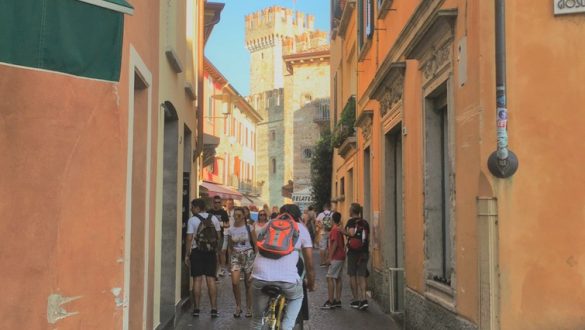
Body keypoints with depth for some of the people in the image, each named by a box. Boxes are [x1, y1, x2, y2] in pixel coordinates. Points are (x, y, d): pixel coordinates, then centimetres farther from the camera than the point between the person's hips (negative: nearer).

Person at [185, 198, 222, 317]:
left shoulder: (192, 220, -7)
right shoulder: (214, 218, 5)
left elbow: (189, 239, -10)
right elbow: (218, 236, 7)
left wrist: (187, 255, -5)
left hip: (197, 251, -3)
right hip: (211, 251, 3)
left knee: (197, 280, 1)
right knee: (211, 280, 4)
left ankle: (196, 308, 3)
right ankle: (214, 309, 2)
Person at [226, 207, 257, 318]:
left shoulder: (249, 228, -3)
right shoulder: (230, 230, 4)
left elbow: (255, 244, 0)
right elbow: (230, 247, 13)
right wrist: (230, 259, 9)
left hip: (248, 256, -2)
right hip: (236, 256, 2)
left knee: (248, 284, 3)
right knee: (235, 283, -14)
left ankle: (248, 309, 16)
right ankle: (238, 306, 4)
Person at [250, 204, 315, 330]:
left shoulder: (270, 224, 25)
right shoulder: (301, 229, 18)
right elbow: (309, 264, 18)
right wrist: (311, 284, 35)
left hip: (261, 275, 2)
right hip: (287, 277, -2)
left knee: (258, 318, 22)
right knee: (297, 297, 32)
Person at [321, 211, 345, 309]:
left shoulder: (334, 229, -13)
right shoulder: (340, 229, 12)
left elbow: (335, 243, -20)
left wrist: (330, 257, -18)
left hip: (336, 258, -9)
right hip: (341, 257, 9)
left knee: (330, 278, -9)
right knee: (338, 278, 11)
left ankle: (330, 302, -12)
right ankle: (337, 300, 14)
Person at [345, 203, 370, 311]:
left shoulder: (351, 221, -7)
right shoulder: (365, 223, 10)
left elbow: (351, 233, -23)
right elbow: (368, 238, 12)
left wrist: (344, 232, -6)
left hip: (353, 252, -4)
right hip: (364, 252, 4)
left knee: (353, 276, 7)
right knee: (361, 276, 4)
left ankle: (356, 300, 9)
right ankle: (363, 299, -9)